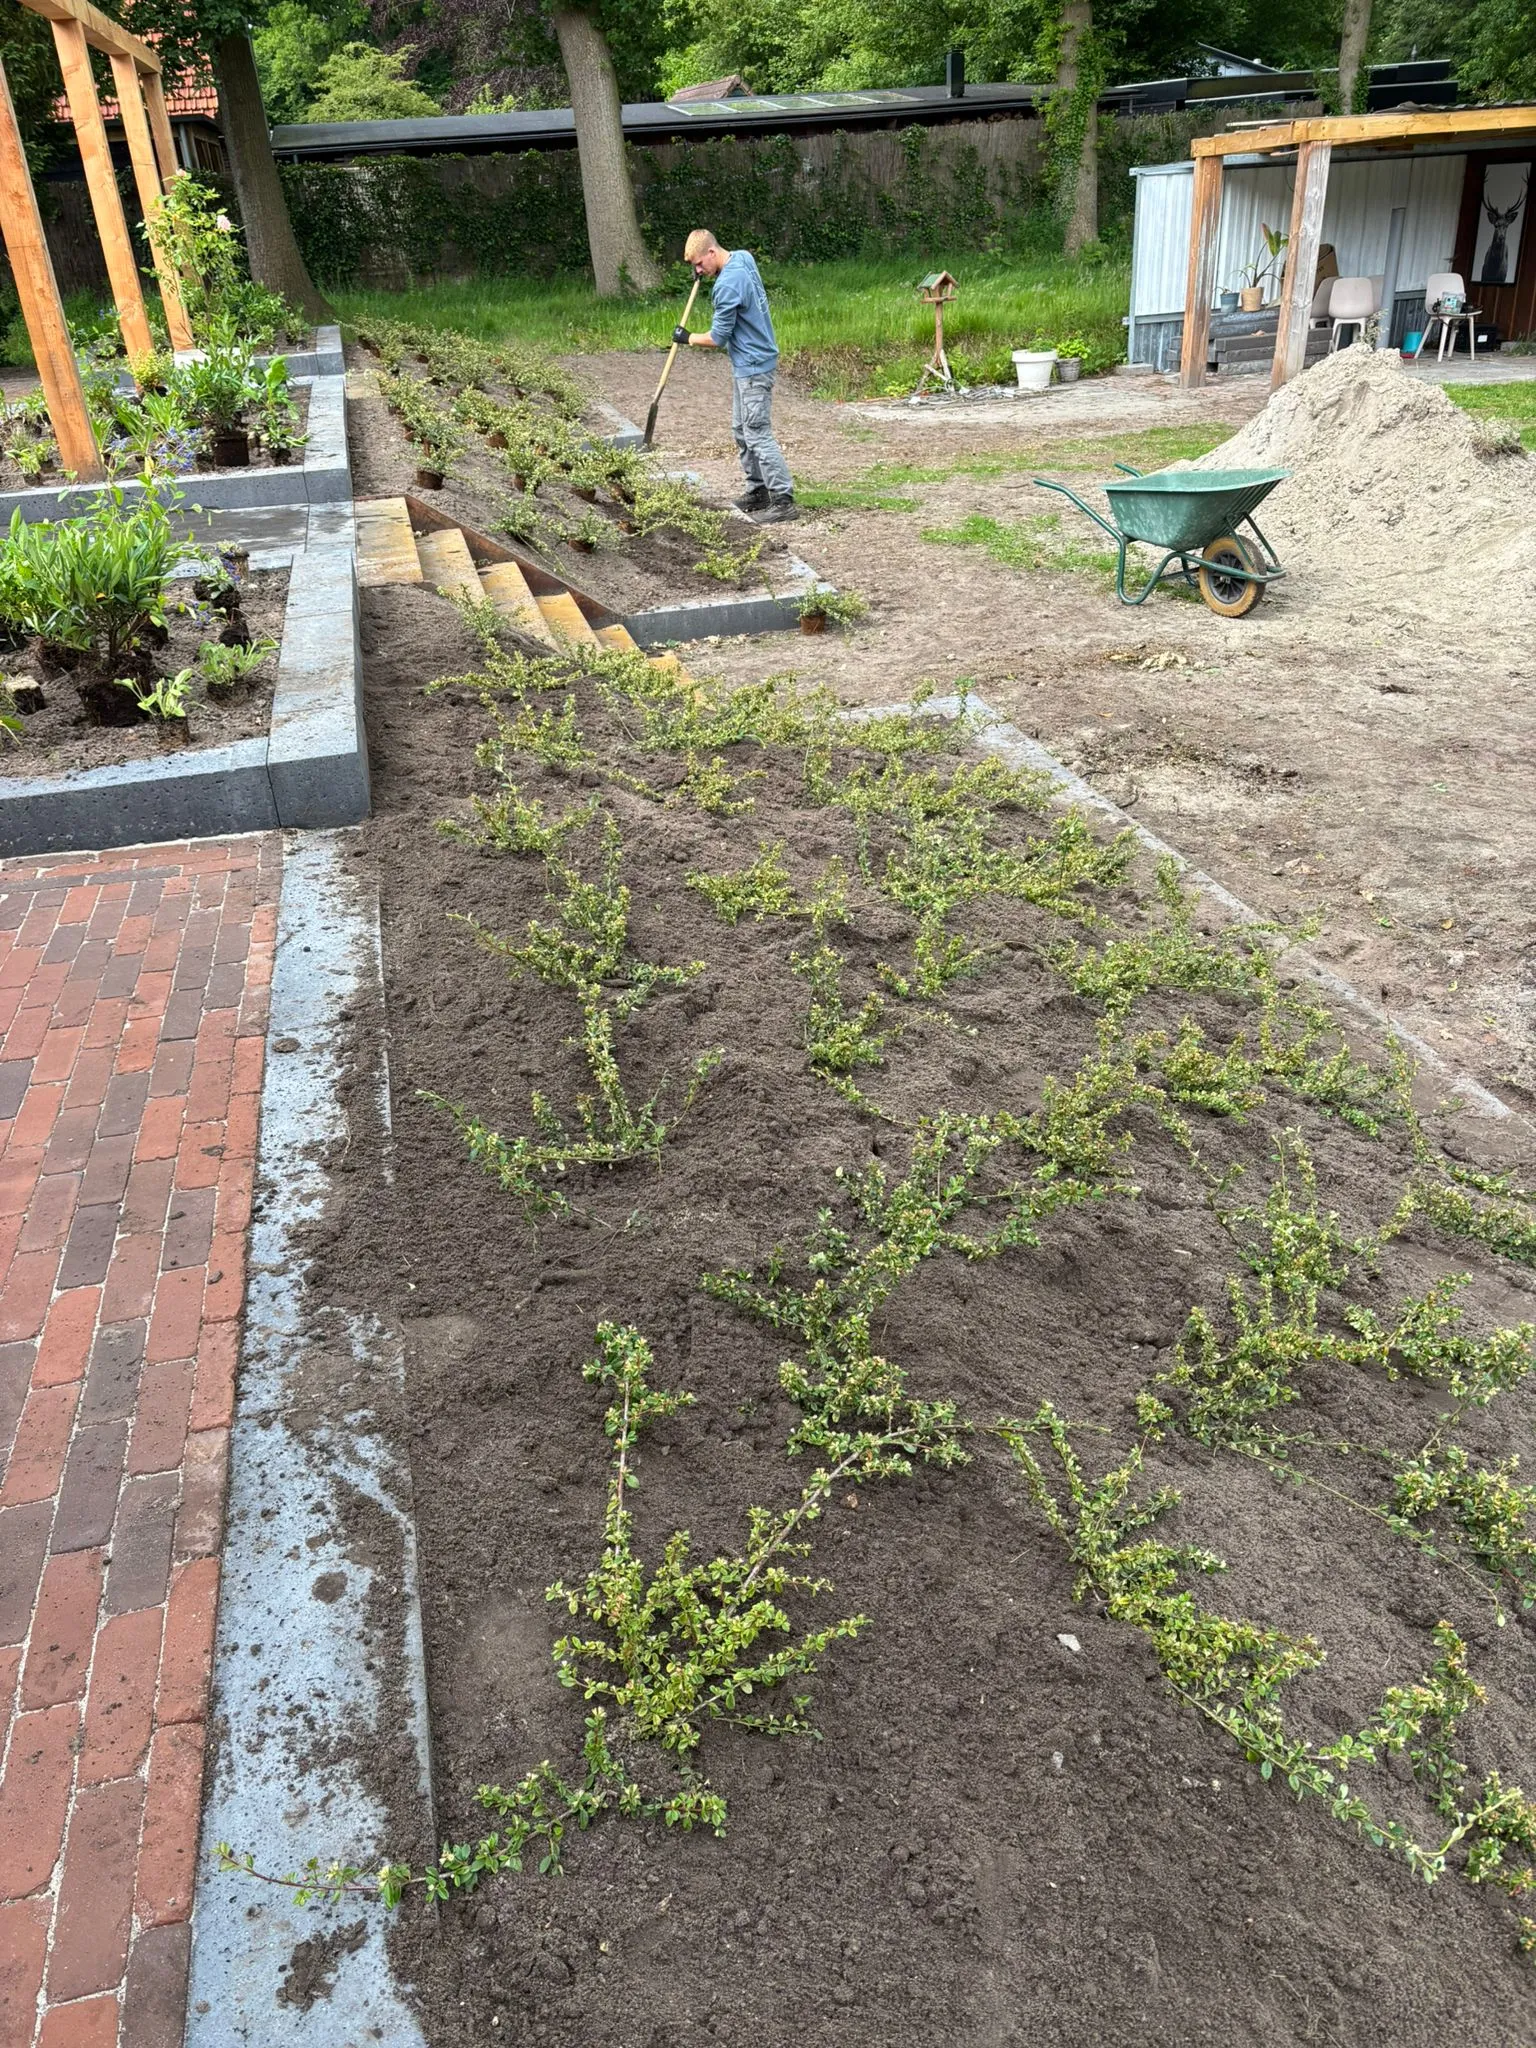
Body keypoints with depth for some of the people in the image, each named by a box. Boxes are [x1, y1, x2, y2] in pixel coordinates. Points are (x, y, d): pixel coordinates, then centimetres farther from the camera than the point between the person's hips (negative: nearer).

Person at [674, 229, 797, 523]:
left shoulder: (728, 284, -22)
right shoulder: (744, 258, 6)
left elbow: (718, 338, -17)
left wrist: (688, 339, 0)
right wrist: (705, 273, 11)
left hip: (753, 367, -10)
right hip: (746, 364, 10)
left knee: (757, 435, -9)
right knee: (742, 431, 15)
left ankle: (784, 500, -9)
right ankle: (758, 491, 22)